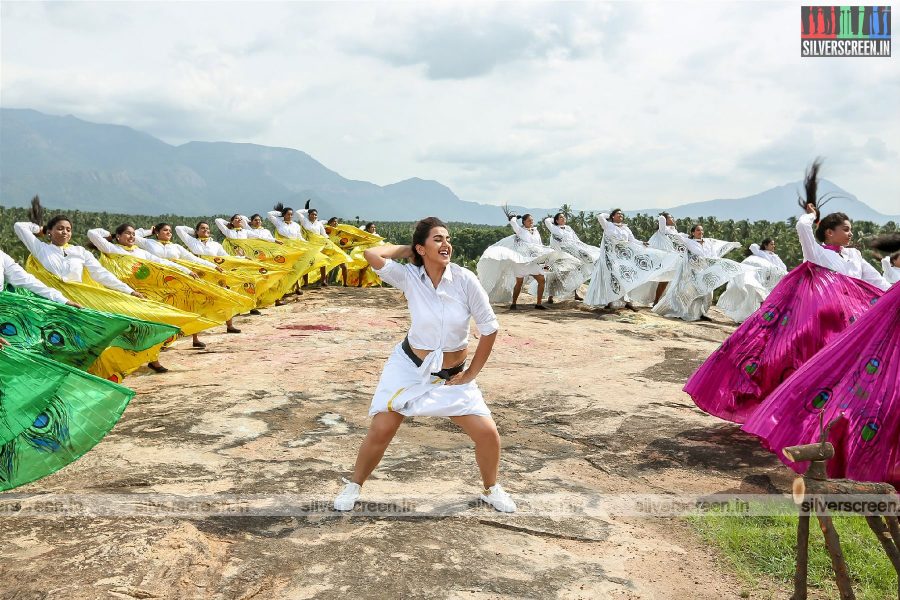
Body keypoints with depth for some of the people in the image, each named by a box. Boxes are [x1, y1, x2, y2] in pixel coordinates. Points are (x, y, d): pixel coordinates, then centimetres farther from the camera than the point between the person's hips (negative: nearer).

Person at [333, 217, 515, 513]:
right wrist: (405, 250, -13)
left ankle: (491, 489, 25)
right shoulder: (409, 277, -14)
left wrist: (471, 374, -5)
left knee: (487, 433, -4)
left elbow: (489, 329, -10)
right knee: (380, 430, -4)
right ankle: (353, 487, 23)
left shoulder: (465, 280, -16)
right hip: (409, 366, -1)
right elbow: (373, 255, -30)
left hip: (453, 375, 1)